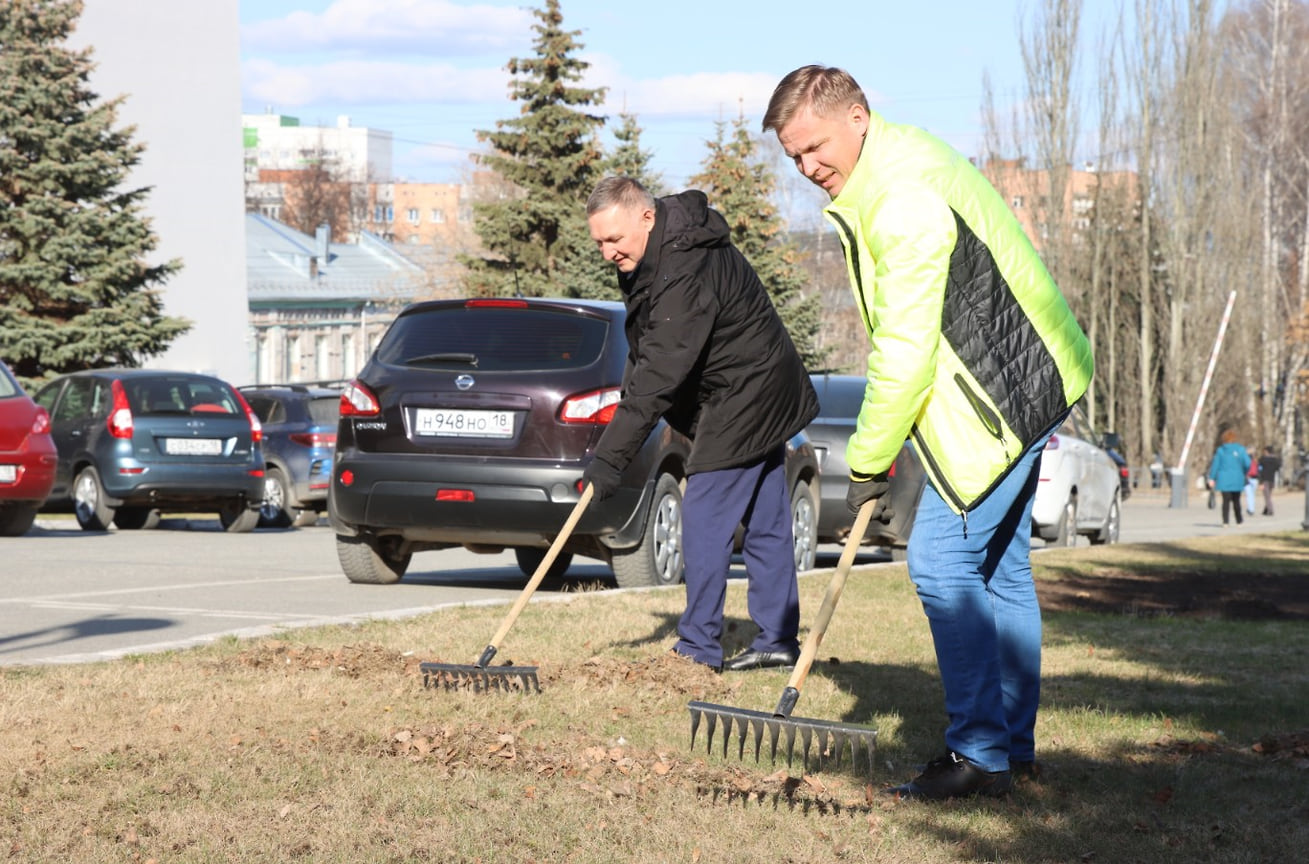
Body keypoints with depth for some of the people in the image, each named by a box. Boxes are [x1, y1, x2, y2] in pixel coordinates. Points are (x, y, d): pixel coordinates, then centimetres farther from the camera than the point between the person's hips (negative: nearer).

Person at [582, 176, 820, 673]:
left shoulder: (686, 272, -30)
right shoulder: (654, 254, 3)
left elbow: (659, 375, -34)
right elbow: (649, 357, 18)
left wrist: (609, 458, -34)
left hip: (744, 401, -10)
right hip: (760, 395, 10)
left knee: (704, 519, -9)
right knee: (765, 523, 11)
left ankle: (699, 647, -5)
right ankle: (778, 640, 15)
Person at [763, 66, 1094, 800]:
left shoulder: (903, 200, -23)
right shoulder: (903, 159, 11)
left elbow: (904, 349, -23)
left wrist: (869, 459, -15)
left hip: (1003, 397, -11)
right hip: (1030, 382, 11)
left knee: (942, 561, -11)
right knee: (999, 566, 15)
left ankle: (981, 754, -8)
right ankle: (1014, 745, 22)